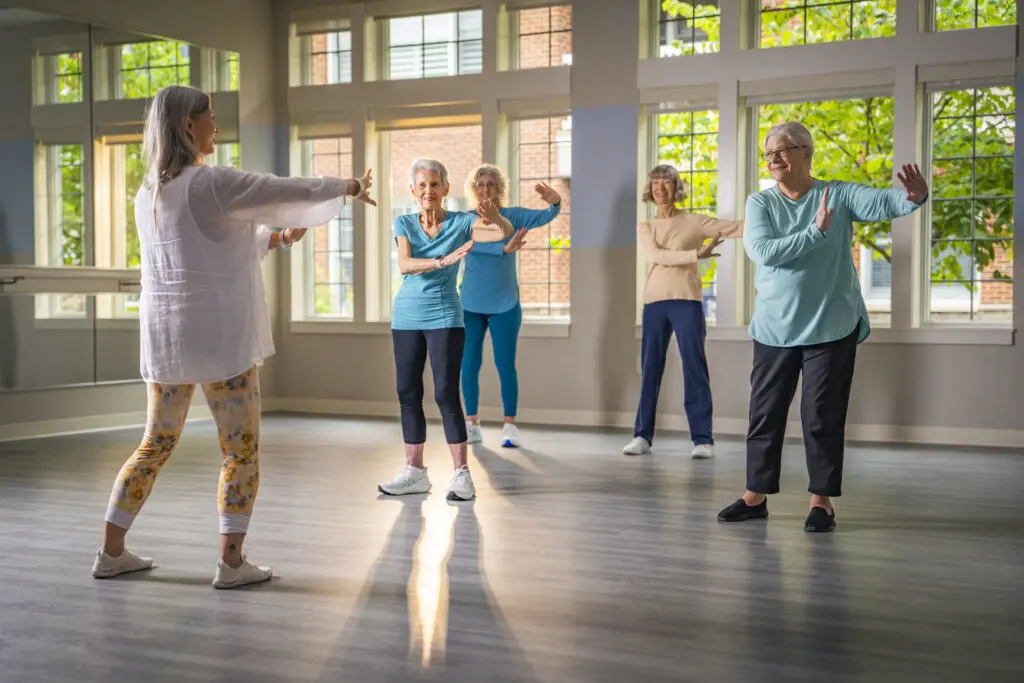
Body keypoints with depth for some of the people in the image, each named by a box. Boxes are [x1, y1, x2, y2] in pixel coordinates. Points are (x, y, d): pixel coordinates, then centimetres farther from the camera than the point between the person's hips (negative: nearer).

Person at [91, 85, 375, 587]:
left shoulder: (148, 193, 11)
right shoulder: (209, 182, -14)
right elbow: (287, 192, -5)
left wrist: (277, 239, 19)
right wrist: (348, 187, 9)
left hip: (165, 335, 8)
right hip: (217, 334, -8)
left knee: (155, 445, 17)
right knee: (242, 450, 3)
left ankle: (112, 552, 20)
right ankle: (231, 562, 5)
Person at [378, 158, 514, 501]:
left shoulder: (460, 222, -3)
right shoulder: (404, 223, 2)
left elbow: (504, 231, -17)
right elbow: (404, 264, -15)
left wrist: (495, 216, -39)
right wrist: (444, 260, -29)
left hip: (445, 317, -3)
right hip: (407, 316, 4)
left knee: (446, 393, -9)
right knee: (408, 393, 6)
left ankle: (461, 474, -3)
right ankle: (415, 472, 16)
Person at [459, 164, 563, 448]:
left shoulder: (512, 216, 1)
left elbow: (545, 216, -13)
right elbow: (473, 244, -19)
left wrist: (555, 202, -35)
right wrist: (504, 248, -35)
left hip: (504, 305, -1)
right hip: (470, 304, 1)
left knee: (505, 365, -3)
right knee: (469, 364, 3)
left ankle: (510, 426, 2)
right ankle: (472, 425, 11)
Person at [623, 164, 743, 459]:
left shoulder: (694, 222, 6)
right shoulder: (645, 227, 11)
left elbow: (734, 227, -3)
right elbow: (655, 255, -8)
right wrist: (696, 254, -19)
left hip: (687, 301, -2)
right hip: (654, 303, 2)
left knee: (694, 368, -4)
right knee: (650, 369, 4)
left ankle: (703, 439, -3)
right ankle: (642, 435, 10)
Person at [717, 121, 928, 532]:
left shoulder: (839, 195, -2)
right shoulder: (760, 203, 2)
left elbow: (882, 203, -19)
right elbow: (762, 251, -15)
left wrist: (913, 197, -41)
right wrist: (816, 231, -20)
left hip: (832, 327, -2)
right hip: (774, 328, 2)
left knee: (823, 416, 1)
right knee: (764, 413, 8)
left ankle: (822, 501, 10)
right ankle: (756, 495, 19)